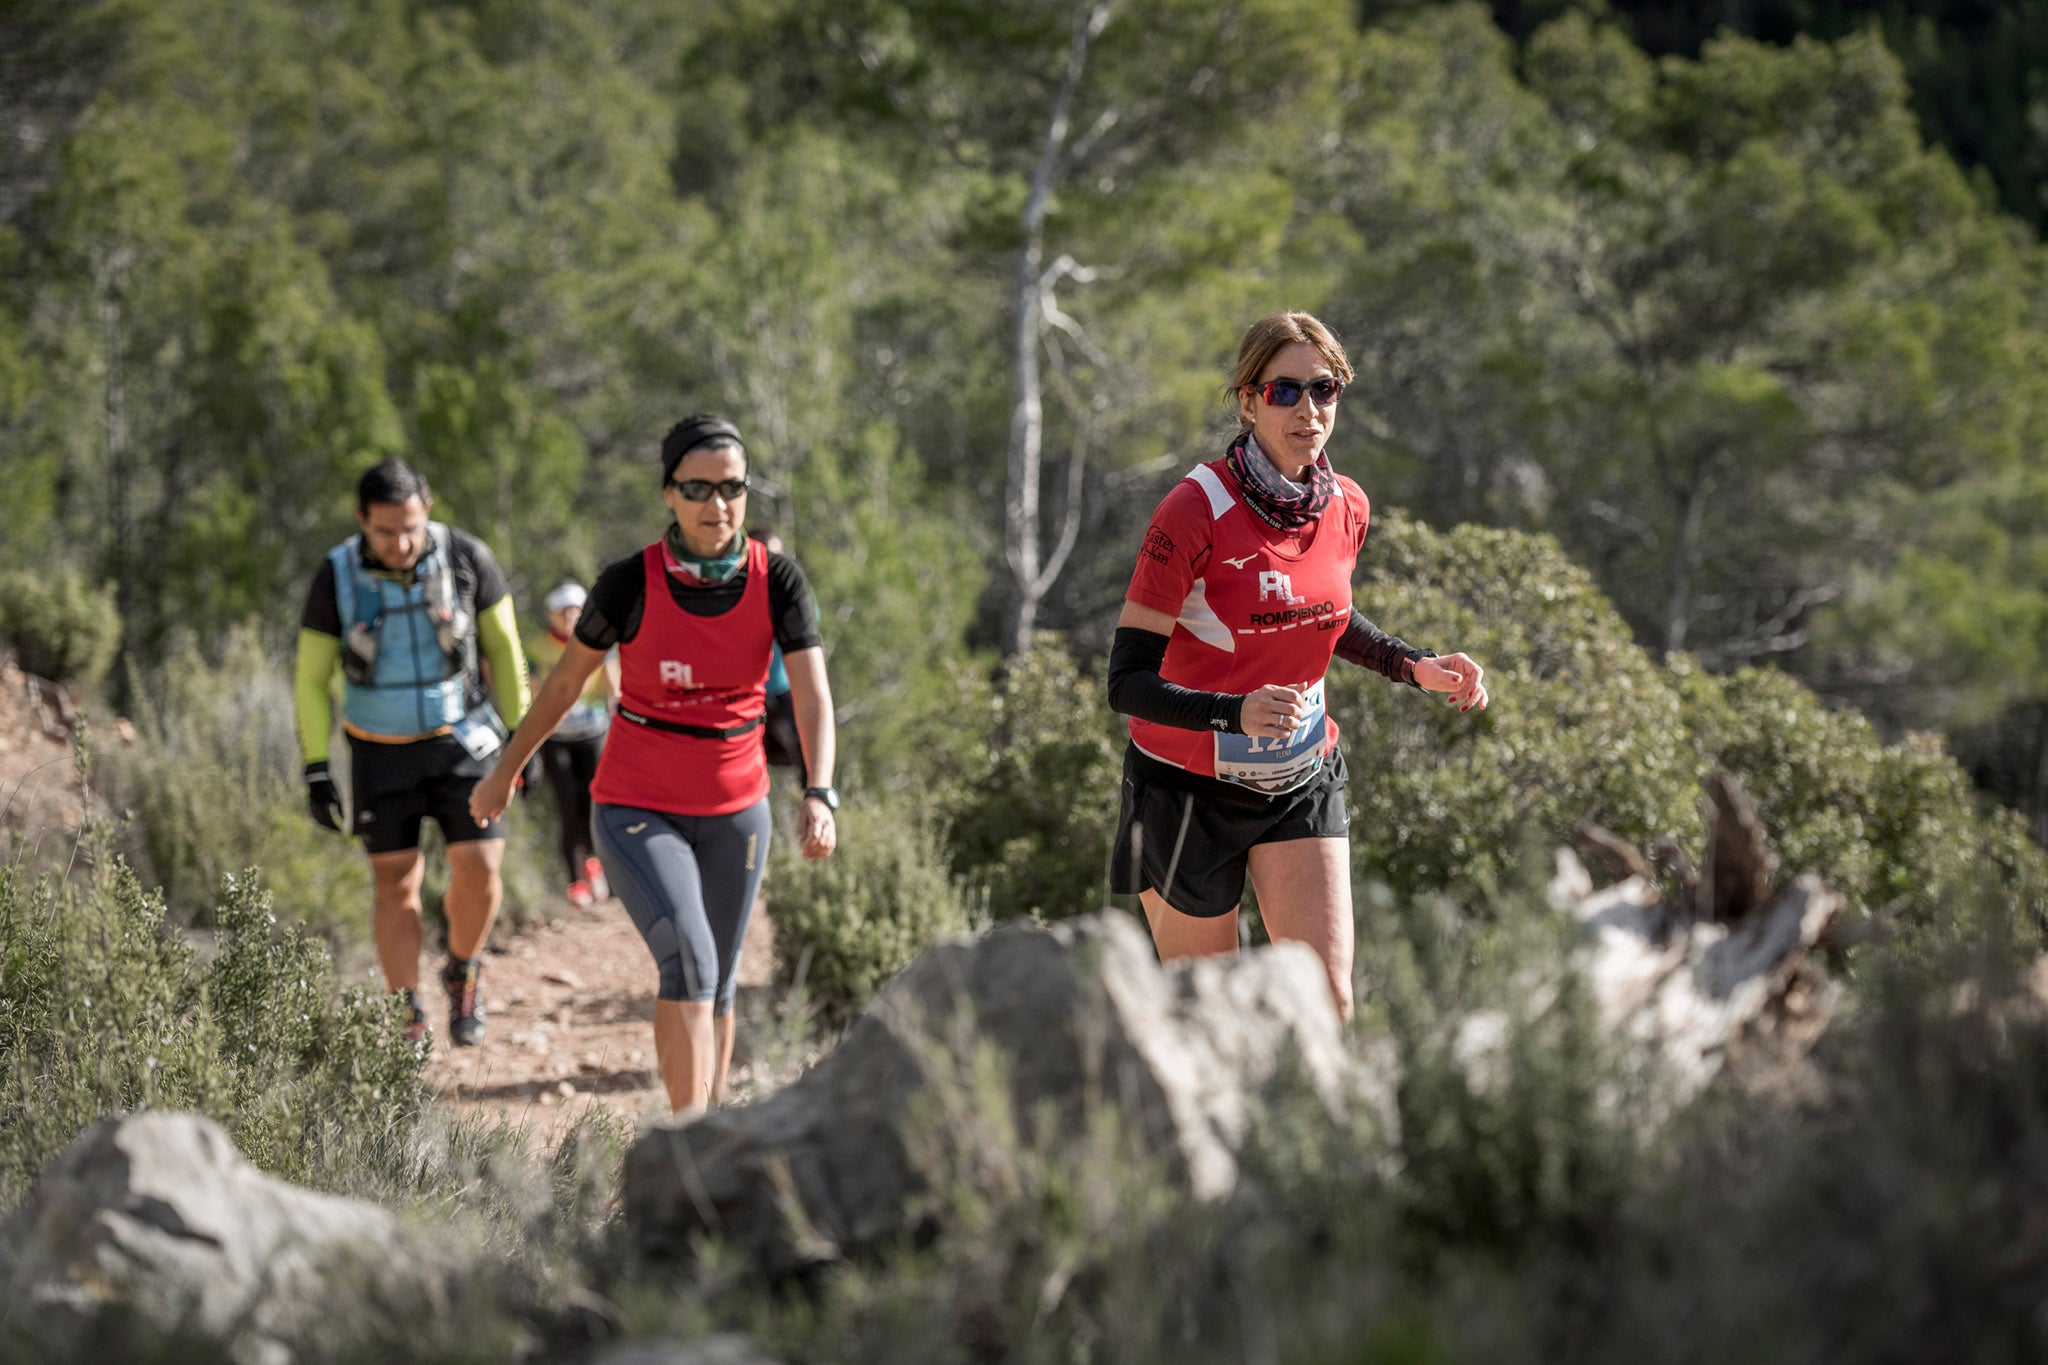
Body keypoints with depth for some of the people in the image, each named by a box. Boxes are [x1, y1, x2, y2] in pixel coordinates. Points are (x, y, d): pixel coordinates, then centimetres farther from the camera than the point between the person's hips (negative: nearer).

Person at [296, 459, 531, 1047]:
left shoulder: (466, 557, -14)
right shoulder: (337, 577, -14)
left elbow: (503, 649, 0)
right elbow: (311, 678, -4)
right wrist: (316, 771, -7)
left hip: (460, 741, 0)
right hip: (381, 752, 0)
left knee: (479, 867, -11)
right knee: (396, 886, 0)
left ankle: (462, 975, 17)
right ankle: (409, 1022, 10)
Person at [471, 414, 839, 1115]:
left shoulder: (777, 579, -10)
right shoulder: (629, 583, -15)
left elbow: (813, 697, -16)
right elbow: (566, 679, 0)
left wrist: (819, 796, -32)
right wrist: (506, 769, 9)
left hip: (735, 809, 3)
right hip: (638, 811, -3)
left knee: (715, 988, 15)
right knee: (689, 962, -24)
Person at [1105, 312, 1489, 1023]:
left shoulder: (1347, 508, -2)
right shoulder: (1195, 511, -21)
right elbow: (1127, 681, -23)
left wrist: (1415, 666, 3)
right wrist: (1236, 713, -39)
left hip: (1301, 781, 4)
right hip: (1190, 788, -4)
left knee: (1328, 1004, -8)